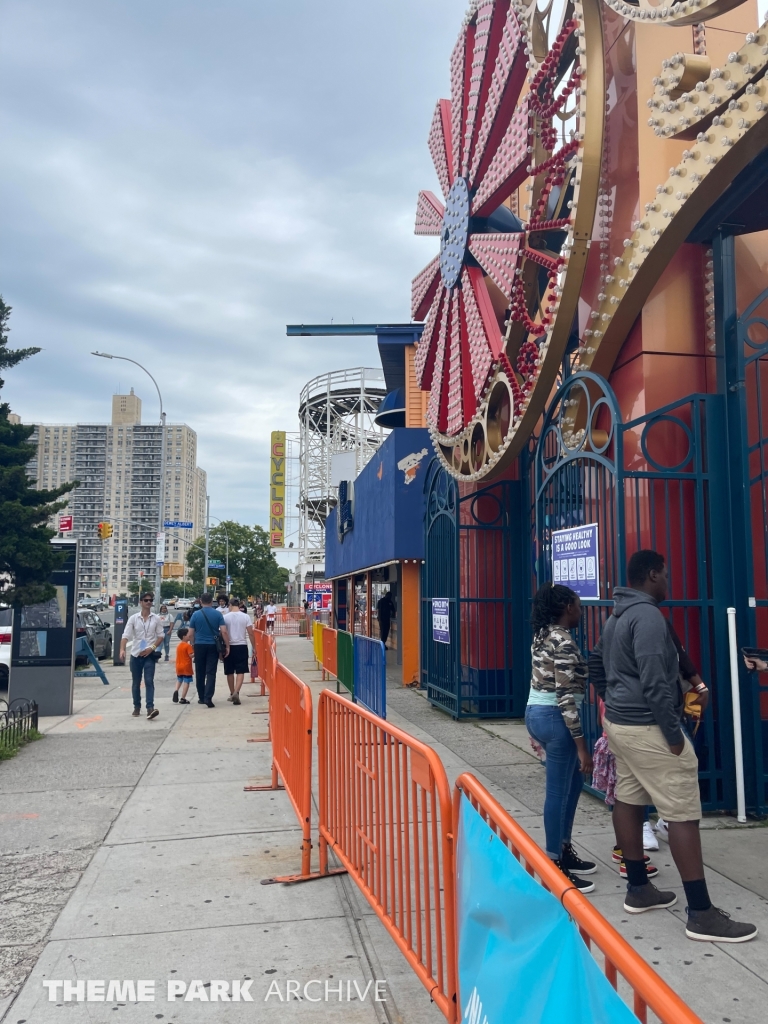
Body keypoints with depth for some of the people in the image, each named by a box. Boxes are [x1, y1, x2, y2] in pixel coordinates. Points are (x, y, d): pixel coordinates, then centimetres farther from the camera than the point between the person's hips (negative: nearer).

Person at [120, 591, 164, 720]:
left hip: (149, 655, -1)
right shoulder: (133, 618, 0)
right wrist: (122, 649, -24)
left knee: (149, 681, -12)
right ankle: (137, 707, 23)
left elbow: (160, 636, 4)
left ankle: (150, 708, -19)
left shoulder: (156, 619, 1)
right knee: (136, 683, 11)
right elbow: (126, 635, -8)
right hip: (135, 655, 1)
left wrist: (152, 648, -12)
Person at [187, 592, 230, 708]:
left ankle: (201, 697, 20)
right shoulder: (218, 614, -3)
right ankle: (208, 697, -14)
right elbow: (224, 631, -8)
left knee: (200, 673, 12)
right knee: (211, 672, -2)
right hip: (213, 646, -1)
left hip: (199, 645, 1)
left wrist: (193, 645, 16)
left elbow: (191, 634, 2)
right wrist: (227, 646, -3)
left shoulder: (196, 615, -1)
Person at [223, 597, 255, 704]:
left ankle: (232, 694, 23)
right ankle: (236, 692, -16)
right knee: (240, 672, 1)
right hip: (242, 646, 0)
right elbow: (251, 633, -4)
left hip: (229, 646, 1)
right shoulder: (245, 616, -3)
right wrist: (254, 647, 4)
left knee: (230, 672, 14)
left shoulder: (225, 617, -3)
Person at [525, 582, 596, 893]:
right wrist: (582, 746, -19)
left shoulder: (542, 636, 11)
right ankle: (554, 867, 12)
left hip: (536, 712, 10)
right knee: (558, 791, 1)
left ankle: (564, 850, 32)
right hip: (554, 718, -10)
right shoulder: (563, 642, -18)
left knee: (574, 779, 22)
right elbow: (565, 698, -22)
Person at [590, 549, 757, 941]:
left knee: (627, 801, 14)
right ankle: (701, 913, 1)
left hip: (618, 722, 10)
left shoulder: (615, 617, 12)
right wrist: (674, 734, -19)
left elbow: (596, 663, 22)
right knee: (683, 814, -4)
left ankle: (638, 889, 25)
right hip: (646, 727, -10)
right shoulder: (648, 616, -19)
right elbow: (654, 682, -24)